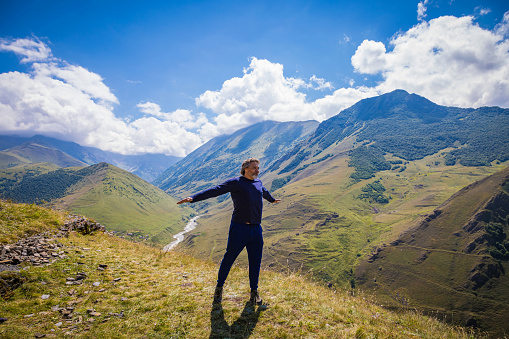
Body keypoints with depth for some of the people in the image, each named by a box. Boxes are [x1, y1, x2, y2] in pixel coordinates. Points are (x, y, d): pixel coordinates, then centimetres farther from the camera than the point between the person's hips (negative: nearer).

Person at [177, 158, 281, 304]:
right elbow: (216, 190, -14)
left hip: (256, 230, 6)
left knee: (255, 261, 11)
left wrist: (273, 200, 59)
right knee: (229, 258, 5)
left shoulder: (258, 183, 15)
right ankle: (219, 287, 29)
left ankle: (254, 291, 31)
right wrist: (193, 198, -24)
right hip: (239, 228, -5)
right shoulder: (235, 182, -5)